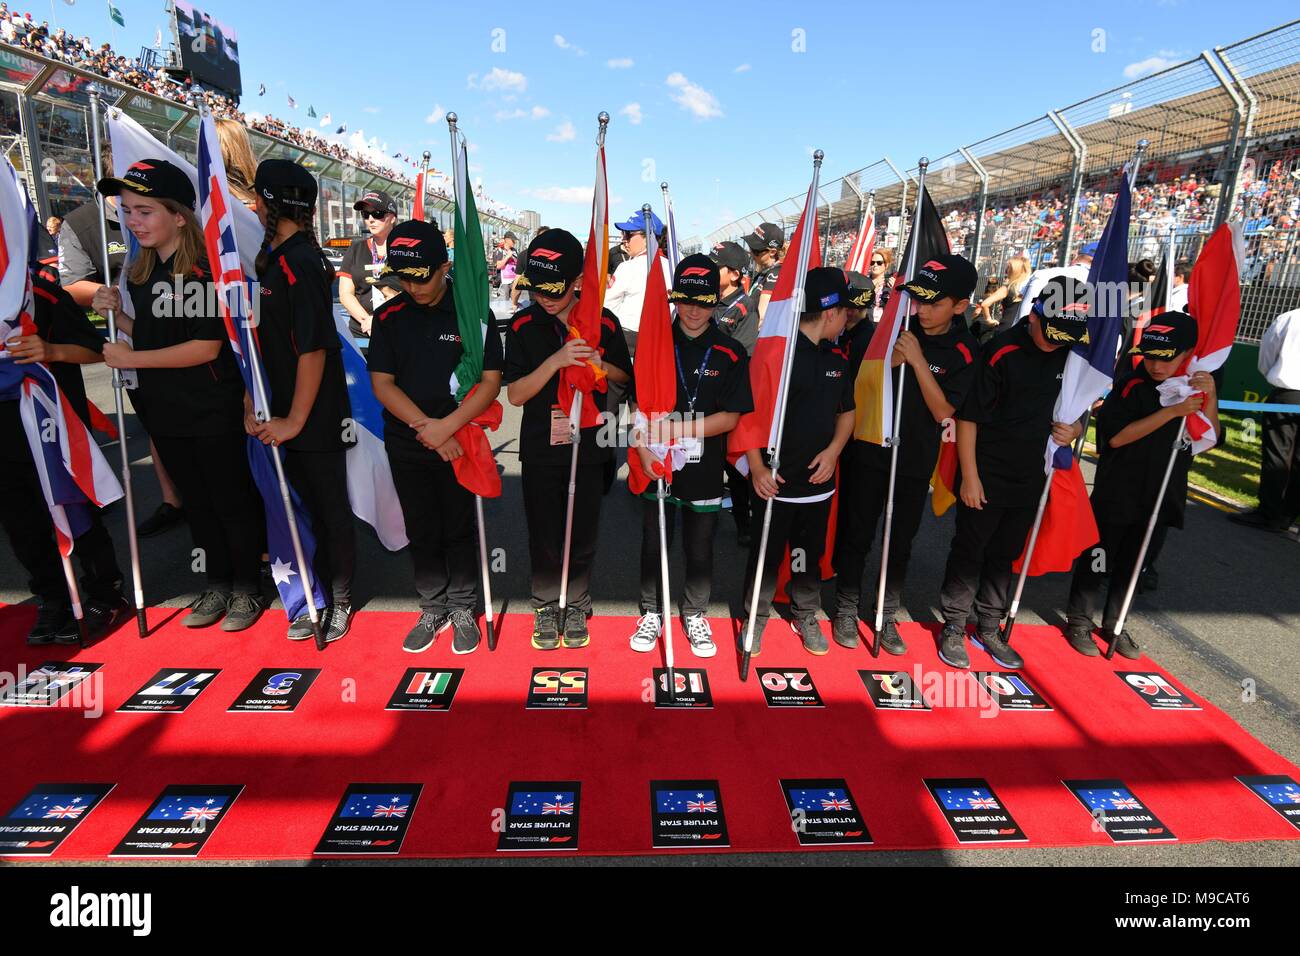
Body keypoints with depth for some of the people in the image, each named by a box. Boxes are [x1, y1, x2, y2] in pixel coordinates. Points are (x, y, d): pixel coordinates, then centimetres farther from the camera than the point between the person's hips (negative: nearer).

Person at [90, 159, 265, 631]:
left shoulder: (207, 270, -15)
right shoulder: (139, 272, 9)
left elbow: (206, 347, -20)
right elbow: (152, 334, 17)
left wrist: (132, 358, -14)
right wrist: (114, 314, -1)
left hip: (214, 414, -7)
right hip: (165, 414, 8)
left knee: (232, 501, 6)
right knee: (196, 502, 17)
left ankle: (246, 589, 22)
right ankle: (217, 586, 32)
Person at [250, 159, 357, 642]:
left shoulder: (300, 263, -17)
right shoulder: (274, 257, 11)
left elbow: (313, 349, -21)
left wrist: (296, 420, -17)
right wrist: (255, 403, 14)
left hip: (316, 417, -9)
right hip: (287, 413, 9)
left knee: (330, 508, 5)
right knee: (304, 506, 16)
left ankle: (339, 600, 22)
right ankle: (317, 597, 31)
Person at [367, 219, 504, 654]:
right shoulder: (388, 317, 2)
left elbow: (491, 381, -9)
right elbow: (382, 383, -1)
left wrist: (447, 426, -19)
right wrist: (425, 426, -14)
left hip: (460, 441, -2)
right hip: (406, 443, 3)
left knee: (460, 528, 7)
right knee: (421, 531, 12)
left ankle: (462, 610, 25)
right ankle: (433, 610, 28)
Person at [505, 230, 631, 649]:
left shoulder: (604, 323, -4)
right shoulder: (523, 326, -6)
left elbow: (625, 377, 7)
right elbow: (515, 394, -10)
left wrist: (600, 364, -15)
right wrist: (556, 360, -24)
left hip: (589, 446, 1)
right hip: (540, 449, 0)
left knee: (583, 534, 10)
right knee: (544, 535, 9)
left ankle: (576, 606, 31)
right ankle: (546, 606, 31)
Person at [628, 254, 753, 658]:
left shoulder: (731, 353, -3)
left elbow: (730, 418, -7)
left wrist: (677, 429, -17)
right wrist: (645, 453, -16)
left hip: (705, 470, 0)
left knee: (700, 550, 13)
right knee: (653, 545, 13)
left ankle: (694, 615, 33)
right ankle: (653, 613, 33)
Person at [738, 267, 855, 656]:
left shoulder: (838, 360, 9)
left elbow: (846, 412, 19)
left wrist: (833, 450, 0)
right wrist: (756, 466, -19)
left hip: (818, 479, 6)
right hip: (776, 481, -6)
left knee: (810, 555, 18)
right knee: (766, 554, 8)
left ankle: (806, 616, 37)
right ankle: (755, 618, 27)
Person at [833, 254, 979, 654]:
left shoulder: (964, 351, -6)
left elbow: (944, 412, -14)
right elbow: (854, 384, 1)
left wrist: (918, 361, -21)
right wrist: (887, 363, -17)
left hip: (916, 461, 1)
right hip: (869, 453, 0)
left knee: (900, 544, 12)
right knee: (856, 536, 6)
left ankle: (886, 617, 30)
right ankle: (846, 610, 25)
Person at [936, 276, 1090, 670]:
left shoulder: (1070, 353, 3)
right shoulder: (1001, 352, -14)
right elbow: (967, 416, -13)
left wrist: (1075, 428, -6)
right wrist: (969, 476, -14)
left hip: (1029, 477, 6)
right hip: (985, 477, -5)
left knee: (1006, 554, 16)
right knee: (969, 552, 5)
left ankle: (989, 628, 31)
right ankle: (954, 628, 19)